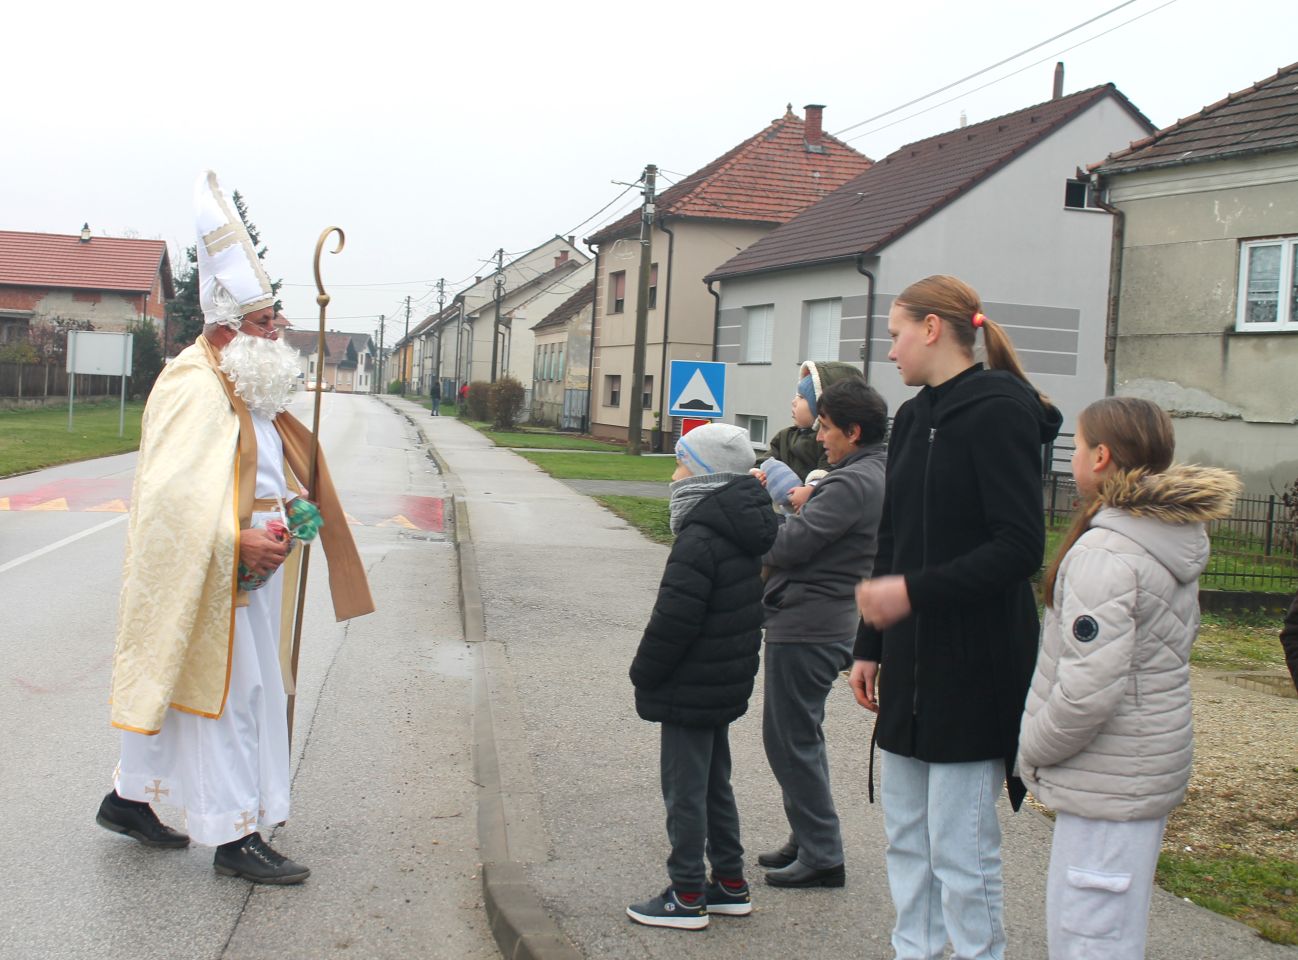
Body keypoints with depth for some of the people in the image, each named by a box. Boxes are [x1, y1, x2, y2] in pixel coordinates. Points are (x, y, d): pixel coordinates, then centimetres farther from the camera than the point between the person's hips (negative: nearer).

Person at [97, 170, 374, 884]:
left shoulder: (247, 388, 14)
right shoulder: (193, 389, -18)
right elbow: (172, 494, -26)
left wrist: (284, 509, 9)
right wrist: (240, 539, -32)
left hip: (247, 569, 10)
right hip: (208, 579, -10)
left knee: (178, 686, 18)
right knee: (225, 692, -3)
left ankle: (129, 799, 32)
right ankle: (235, 836, 6)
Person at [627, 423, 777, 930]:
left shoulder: (700, 540, -23)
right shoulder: (743, 535, 7)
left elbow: (672, 621, -24)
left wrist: (644, 674, -10)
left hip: (690, 692, -10)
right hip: (727, 687, 10)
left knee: (684, 790, 2)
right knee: (715, 784, 20)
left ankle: (687, 895, 11)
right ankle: (731, 883, 29)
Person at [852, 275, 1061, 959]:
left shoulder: (999, 412, -12)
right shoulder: (914, 418, 13)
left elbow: (1021, 545, -19)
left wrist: (915, 592, -26)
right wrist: (869, 646, 16)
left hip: (974, 663, -8)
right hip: (911, 657, 9)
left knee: (960, 846, -2)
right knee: (904, 831, 15)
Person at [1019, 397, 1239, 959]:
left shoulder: (1105, 552, -22)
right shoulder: (1173, 539, 9)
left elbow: (1088, 687, -28)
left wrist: (1032, 748, -9)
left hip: (1109, 780, -10)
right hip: (1151, 766, 10)